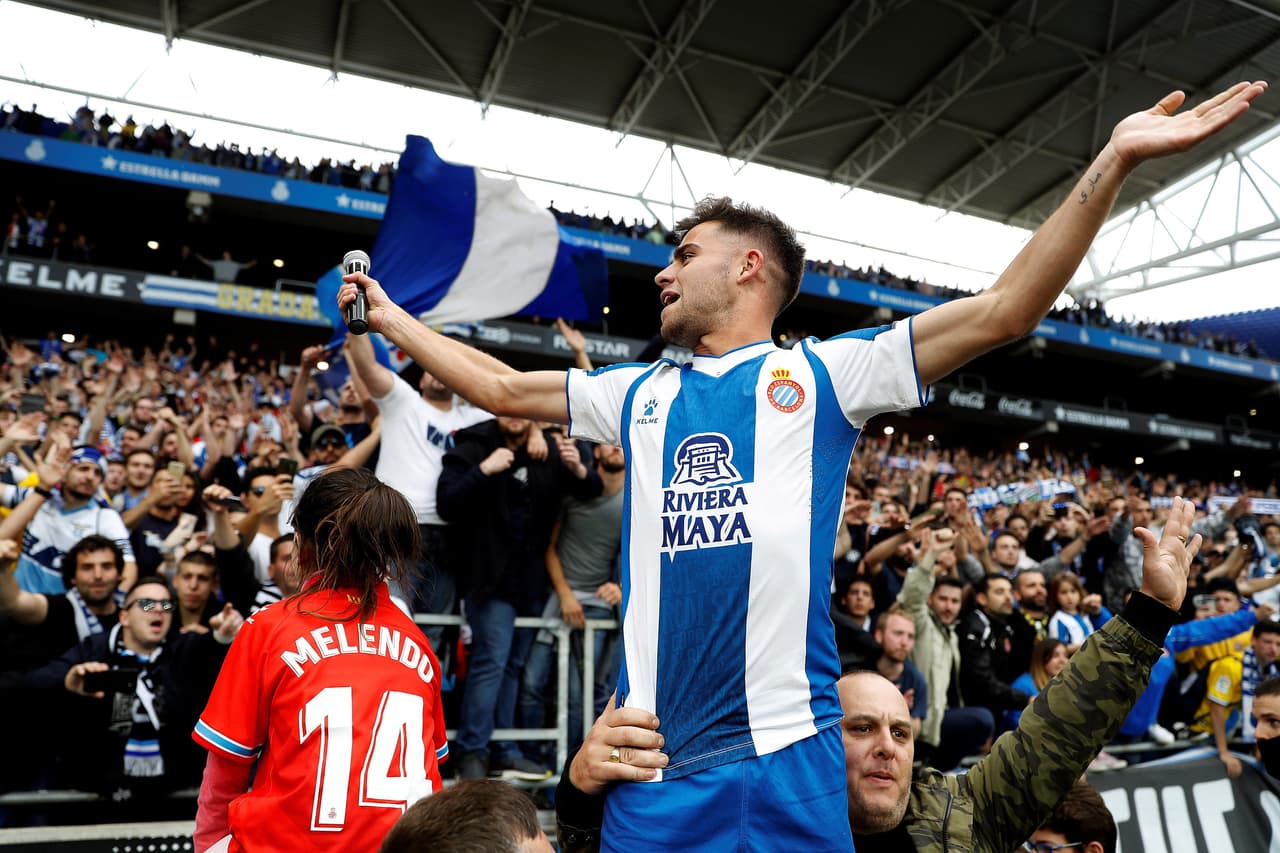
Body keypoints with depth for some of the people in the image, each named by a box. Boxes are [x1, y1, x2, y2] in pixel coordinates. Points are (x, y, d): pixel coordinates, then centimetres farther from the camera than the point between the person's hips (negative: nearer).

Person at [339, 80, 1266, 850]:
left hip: (784, 748, -3)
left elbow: (1001, 311, -3)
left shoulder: (822, 373, 3)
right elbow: (502, 387, 23)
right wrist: (391, 317, 28)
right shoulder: (639, 394, 15)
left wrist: (1112, 164, -9)